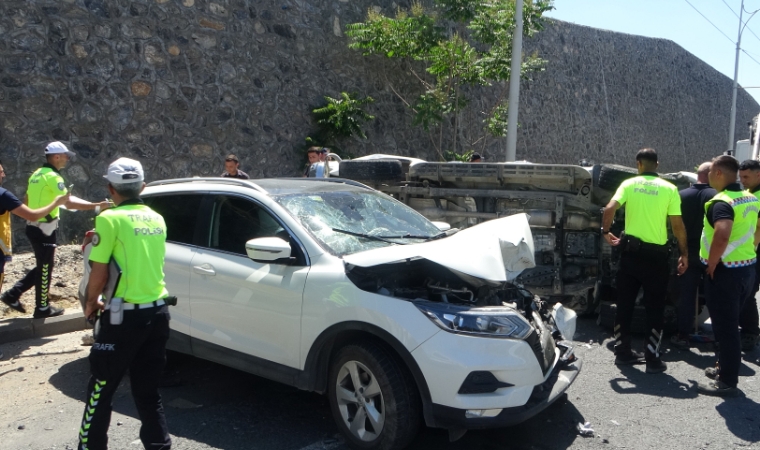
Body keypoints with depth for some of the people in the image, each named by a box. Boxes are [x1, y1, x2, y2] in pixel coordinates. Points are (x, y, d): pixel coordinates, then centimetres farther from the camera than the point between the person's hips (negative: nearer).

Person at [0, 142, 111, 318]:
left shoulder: (37, 174, 12)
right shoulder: (52, 176, -17)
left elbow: (26, 201, 19)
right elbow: (69, 203, -26)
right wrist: (97, 206, -27)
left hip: (34, 226, 9)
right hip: (44, 229, -9)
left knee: (42, 266, 20)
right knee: (45, 268, 3)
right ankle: (42, 308, 14)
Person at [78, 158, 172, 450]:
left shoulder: (110, 219, -11)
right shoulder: (157, 219, 10)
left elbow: (100, 272, -11)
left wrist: (92, 302, 7)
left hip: (125, 316, -6)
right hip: (158, 312, 6)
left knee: (100, 390, 10)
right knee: (148, 391, 15)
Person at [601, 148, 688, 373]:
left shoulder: (629, 184, 0)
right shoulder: (669, 188, -3)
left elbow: (609, 209, -14)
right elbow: (677, 225, -4)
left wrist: (605, 231, 3)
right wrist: (684, 253, 6)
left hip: (630, 251, 2)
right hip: (656, 254, -2)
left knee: (625, 304, 12)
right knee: (655, 308, 7)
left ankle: (623, 351, 20)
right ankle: (652, 358, 8)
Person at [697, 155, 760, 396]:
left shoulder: (722, 202, -20)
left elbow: (722, 236, -36)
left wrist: (711, 264, -23)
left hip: (725, 272, -9)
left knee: (725, 327, 0)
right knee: (730, 324, 21)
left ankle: (727, 382, 8)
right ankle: (725, 369, 33)